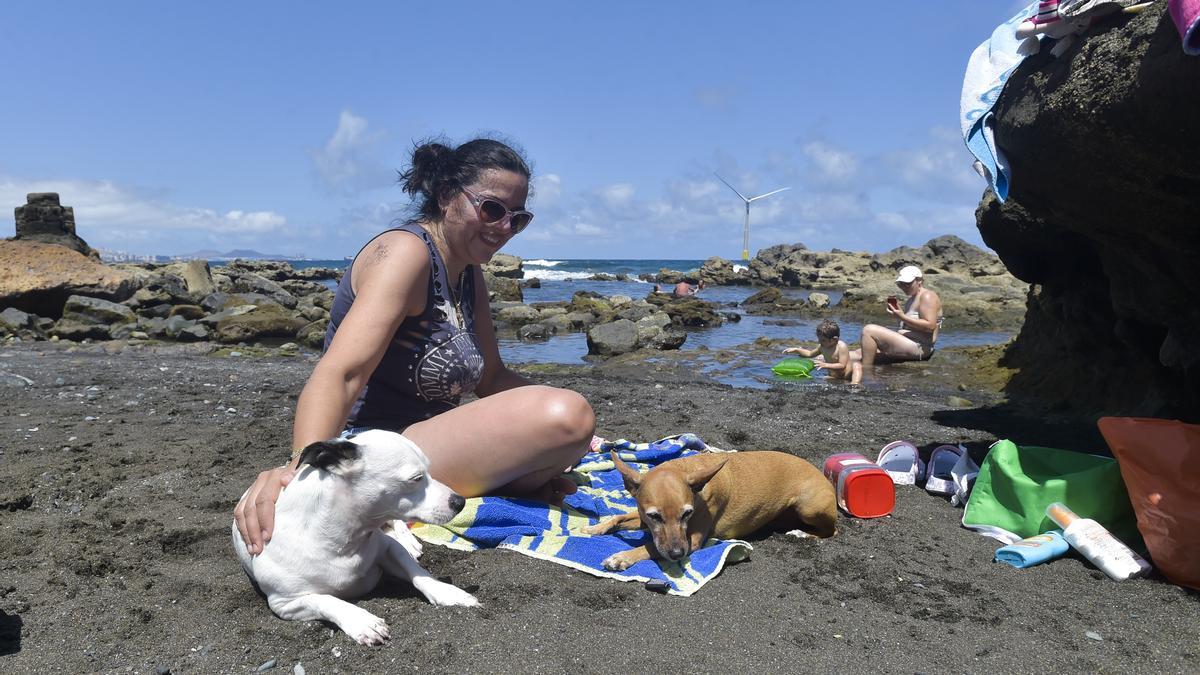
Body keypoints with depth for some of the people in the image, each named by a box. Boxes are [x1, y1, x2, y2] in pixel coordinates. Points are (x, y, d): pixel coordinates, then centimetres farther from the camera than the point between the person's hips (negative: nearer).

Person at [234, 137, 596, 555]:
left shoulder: (469, 274, 10)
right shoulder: (405, 251, -18)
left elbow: (490, 378, 14)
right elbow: (339, 373, -32)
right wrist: (302, 466, -50)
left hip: (421, 440, 10)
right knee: (565, 417, -29)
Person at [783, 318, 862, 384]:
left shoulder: (842, 346, -21)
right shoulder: (822, 347, 0)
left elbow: (842, 365, -27)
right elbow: (810, 354, 19)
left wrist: (826, 365, -34)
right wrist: (796, 350, 9)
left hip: (846, 375, -8)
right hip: (834, 377, 8)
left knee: (856, 365, -34)